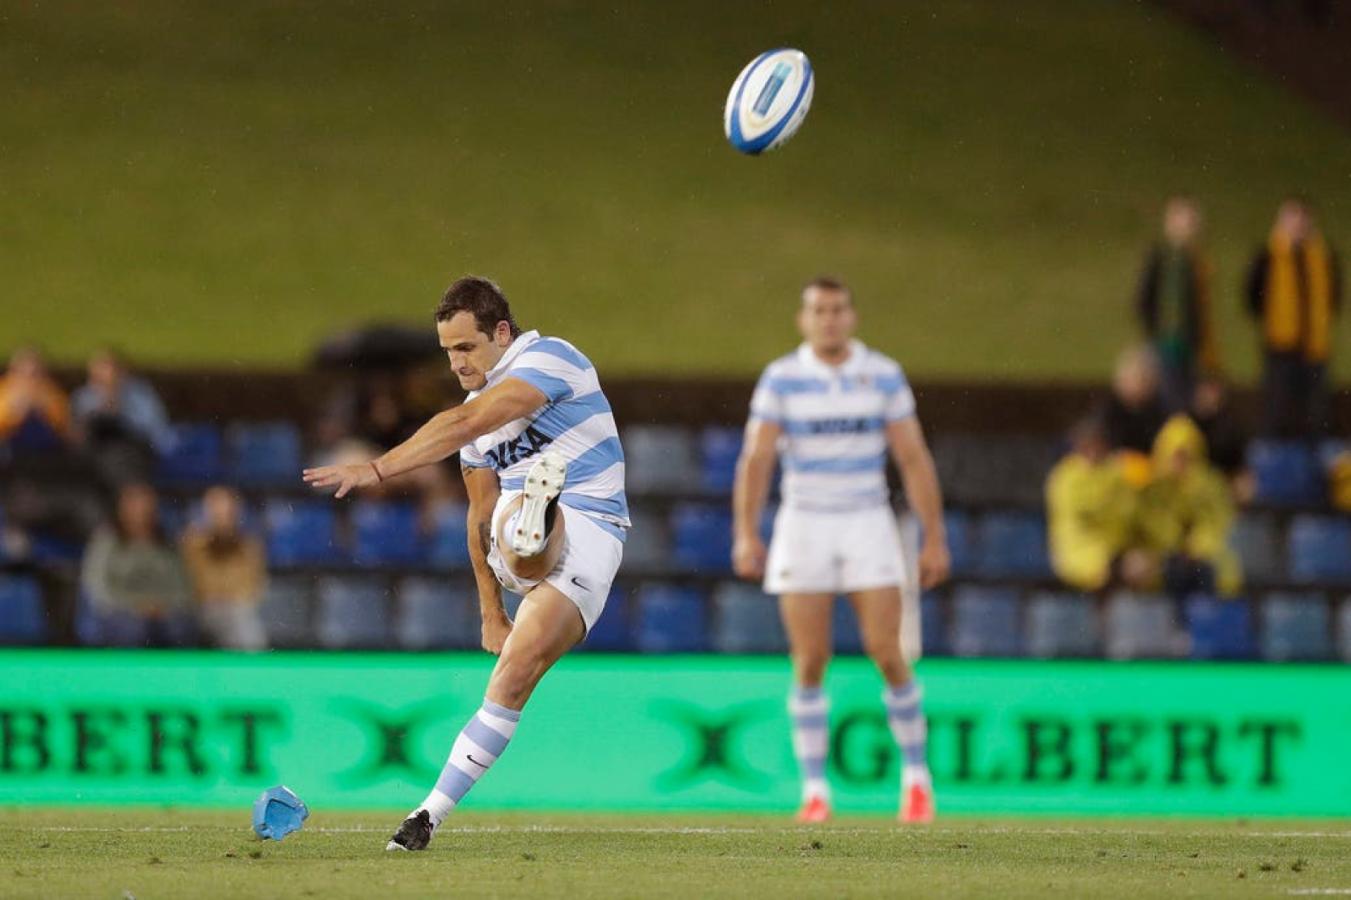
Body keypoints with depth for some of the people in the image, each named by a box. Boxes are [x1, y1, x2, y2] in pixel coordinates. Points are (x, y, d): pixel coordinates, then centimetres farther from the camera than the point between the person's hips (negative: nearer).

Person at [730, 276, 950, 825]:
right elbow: (756, 459, -6)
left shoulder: (883, 375, 2)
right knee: (810, 662, -4)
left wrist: (934, 538, 0)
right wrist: (746, 533, -17)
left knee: (886, 654, -9)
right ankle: (814, 790, 4)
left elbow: (914, 459, 4)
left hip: (868, 524, 0)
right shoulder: (781, 378, 0)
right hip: (802, 526, 0)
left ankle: (915, 774, 9)